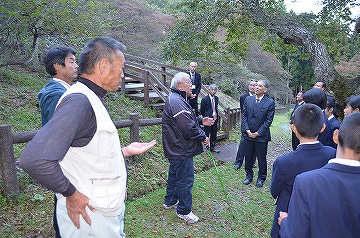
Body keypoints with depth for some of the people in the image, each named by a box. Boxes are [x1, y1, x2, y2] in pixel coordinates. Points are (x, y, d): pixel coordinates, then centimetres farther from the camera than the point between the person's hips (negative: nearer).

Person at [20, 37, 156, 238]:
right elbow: (34, 159, -34)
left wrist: (125, 151, 7)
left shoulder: (92, 100, 8)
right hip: (89, 217, -9)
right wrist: (71, 193, -22)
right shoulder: (79, 101, -24)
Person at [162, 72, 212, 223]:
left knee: (175, 174, 24)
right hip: (181, 150, -11)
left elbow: (187, 120, 22)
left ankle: (170, 201, 41)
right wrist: (203, 137, -14)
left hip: (175, 149, 11)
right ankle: (184, 211, 17)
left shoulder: (176, 99, 13)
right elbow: (188, 128, -28)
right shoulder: (176, 102, -24)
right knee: (185, 180, 2)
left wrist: (201, 121, 8)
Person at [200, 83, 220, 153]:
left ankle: (212, 147, 28)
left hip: (215, 119, 6)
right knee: (206, 134, 4)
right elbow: (201, 111, -7)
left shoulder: (216, 98, 6)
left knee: (214, 134, 14)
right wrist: (206, 118, -2)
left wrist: (217, 116, 10)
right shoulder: (205, 99, -13)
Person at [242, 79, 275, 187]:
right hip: (248, 135, 3)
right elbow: (244, 116, 3)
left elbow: (268, 120, -9)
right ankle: (249, 175, 32)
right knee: (248, 157, 14)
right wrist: (247, 130, -8)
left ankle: (261, 178, 28)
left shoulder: (270, 103, -7)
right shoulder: (248, 99, 4)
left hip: (261, 136, -3)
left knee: (261, 158, 9)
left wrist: (258, 133, -13)